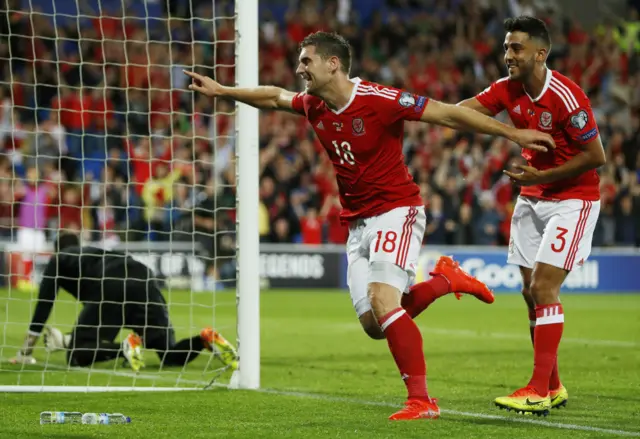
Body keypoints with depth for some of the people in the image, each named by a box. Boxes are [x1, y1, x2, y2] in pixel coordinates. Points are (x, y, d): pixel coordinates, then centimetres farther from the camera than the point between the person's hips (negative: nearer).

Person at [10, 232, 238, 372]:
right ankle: (205, 339, -24)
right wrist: (69, 338, 65)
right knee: (170, 355, 6)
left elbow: (44, 304, 22)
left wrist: (26, 351, 26)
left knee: (77, 356, 1)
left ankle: (126, 347, -24)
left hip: (110, 287, -5)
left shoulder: (58, 260, 30)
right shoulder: (94, 253, 46)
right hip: (144, 283, 5)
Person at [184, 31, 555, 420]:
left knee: (382, 301, -25)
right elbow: (275, 98, 26)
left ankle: (421, 400, -22)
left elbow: (449, 114, -16)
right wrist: (220, 91, 27)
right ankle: (446, 279, 24)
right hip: (358, 223, 7)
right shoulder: (314, 107, 4)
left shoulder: (379, 100, -18)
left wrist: (513, 133, -17)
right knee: (374, 326, 1)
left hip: (396, 211, -7)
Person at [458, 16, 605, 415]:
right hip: (533, 199, 7)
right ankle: (553, 387, 18)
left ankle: (539, 392, -13)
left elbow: (596, 156, -19)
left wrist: (542, 176, -19)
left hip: (573, 199, -7)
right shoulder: (508, 90, -3)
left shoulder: (566, 97, -23)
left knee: (543, 287, -15)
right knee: (531, 292, 7)